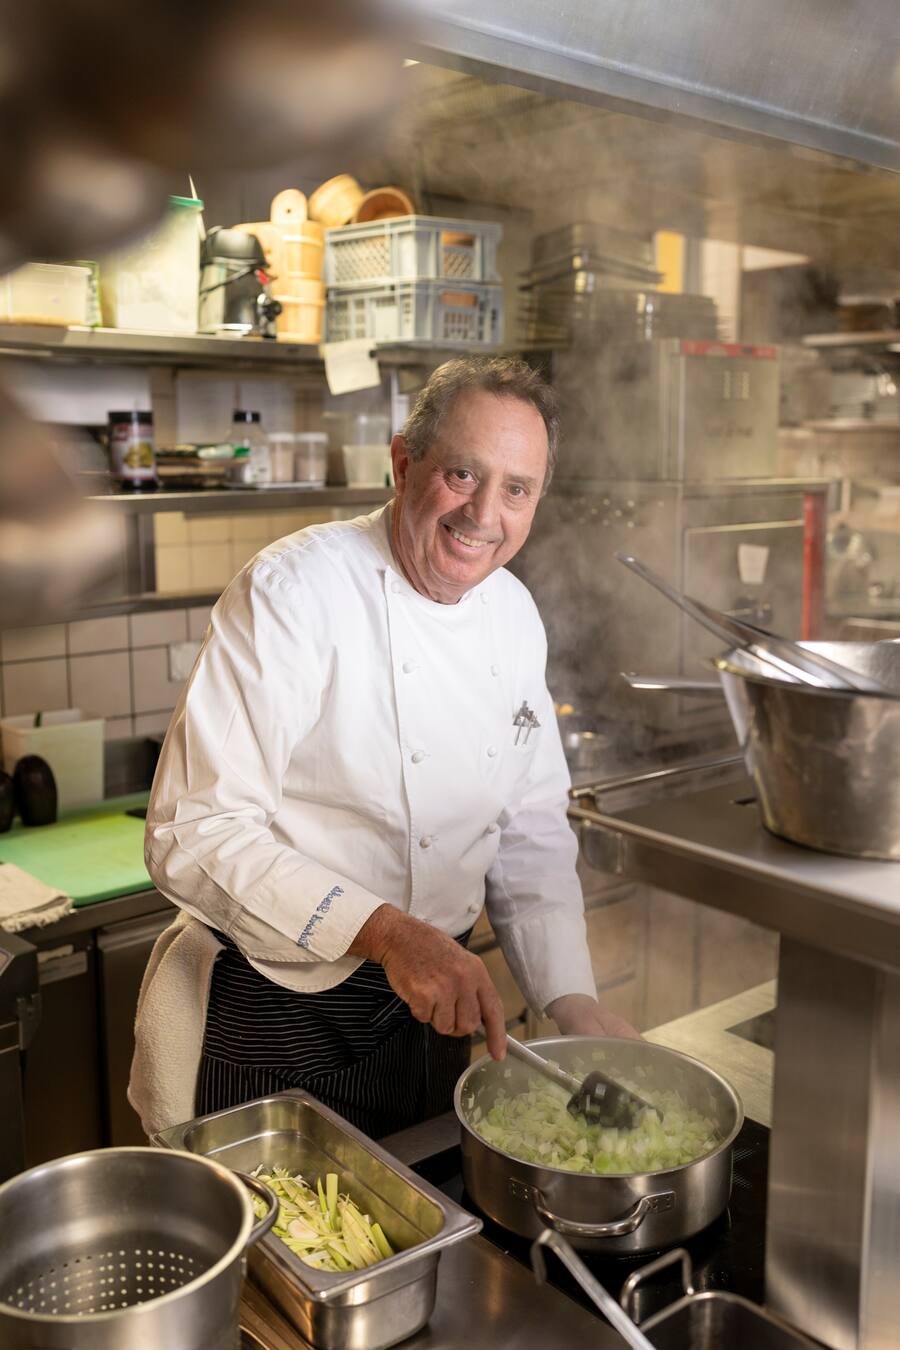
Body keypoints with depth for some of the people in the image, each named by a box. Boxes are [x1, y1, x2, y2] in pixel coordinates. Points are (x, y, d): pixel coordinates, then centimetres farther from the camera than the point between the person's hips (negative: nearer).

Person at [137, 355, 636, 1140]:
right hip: (285, 1015, -6)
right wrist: (384, 931, -33)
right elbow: (194, 834, -25)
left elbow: (531, 831, 6)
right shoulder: (293, 590, -21)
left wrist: (574, 1003, -4)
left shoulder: (514, 614, 1)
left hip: (434, 1002, 6)